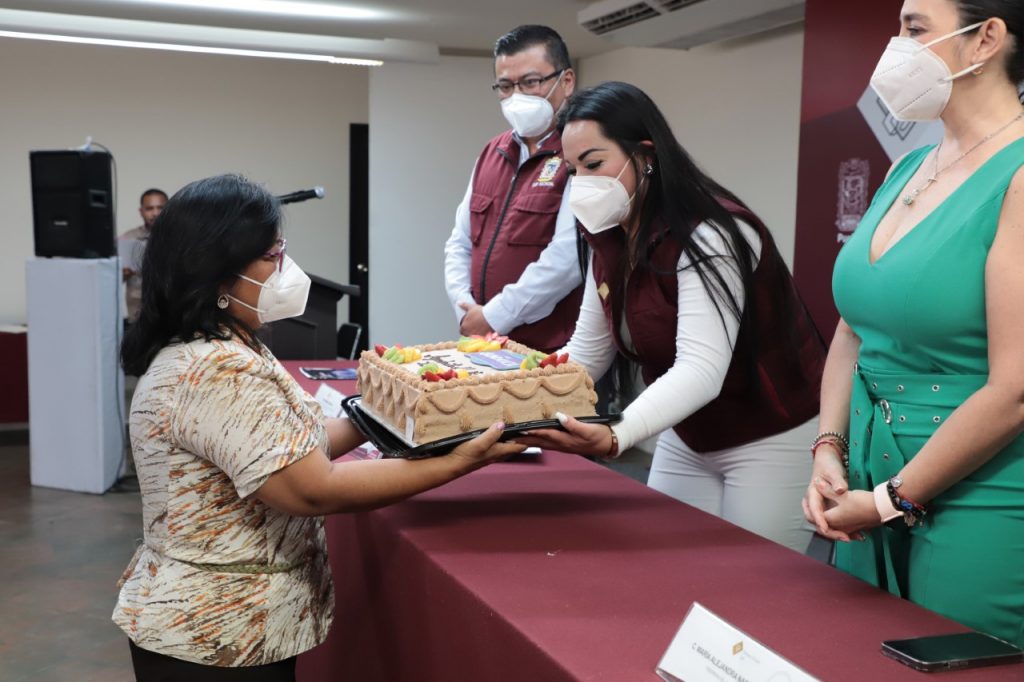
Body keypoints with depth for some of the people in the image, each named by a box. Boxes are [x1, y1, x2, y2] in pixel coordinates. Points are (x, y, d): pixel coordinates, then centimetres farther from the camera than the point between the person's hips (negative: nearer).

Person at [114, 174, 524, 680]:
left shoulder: (214, 353, 5)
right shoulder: (216, 372, -26)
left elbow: (291, 448, 12)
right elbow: (313, 490, -29)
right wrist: (457, 462, -28)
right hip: (215, 639, -9)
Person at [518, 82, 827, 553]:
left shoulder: (710, 236, -25)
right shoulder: (609, 241, 1)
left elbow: (701, 369, -36)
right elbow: (586, 353, 2)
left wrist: (615, 435, -52)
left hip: (775, 440, -7)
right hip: (688, 440, 8)